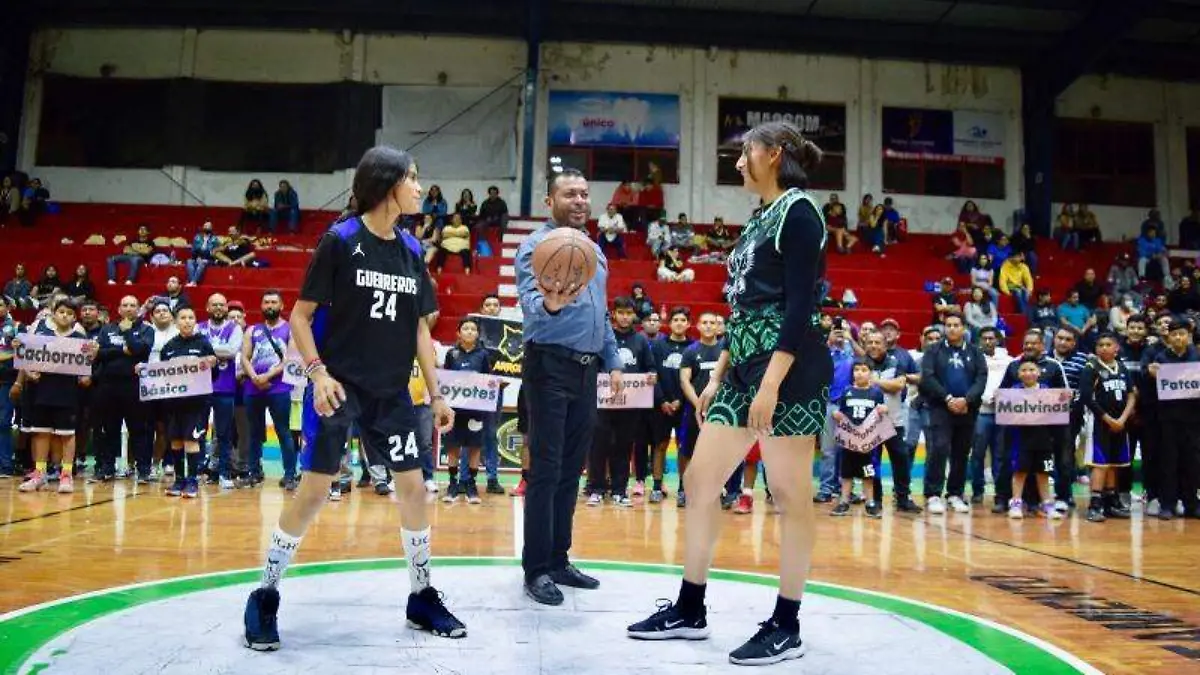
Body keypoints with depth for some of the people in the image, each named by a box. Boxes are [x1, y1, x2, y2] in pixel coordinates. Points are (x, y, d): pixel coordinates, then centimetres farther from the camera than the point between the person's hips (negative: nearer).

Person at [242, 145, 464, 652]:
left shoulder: (411, 249, 6)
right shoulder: (341, 239, -9)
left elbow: (420, 327, 11)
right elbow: (301, 315, -7)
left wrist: (436, 393, 8)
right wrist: (318, 372, -19)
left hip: (392, 391, 6)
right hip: (339, 385, -5)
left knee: (414, 486, 6)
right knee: (314, 490, -5)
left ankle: (422, 598, 20)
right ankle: (264, 598, 14)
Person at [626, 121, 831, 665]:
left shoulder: (798, 211, -7)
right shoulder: (760, 220, 20)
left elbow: (800, 306, -16)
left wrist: (772, 382, -23)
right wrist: (718, 375, 19)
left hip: (788, 370, -10)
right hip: (745, 367, 10)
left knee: (790, 496, -1)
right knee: (699, 480, 8)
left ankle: (786, 627, 11)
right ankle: (689, 611, 18)